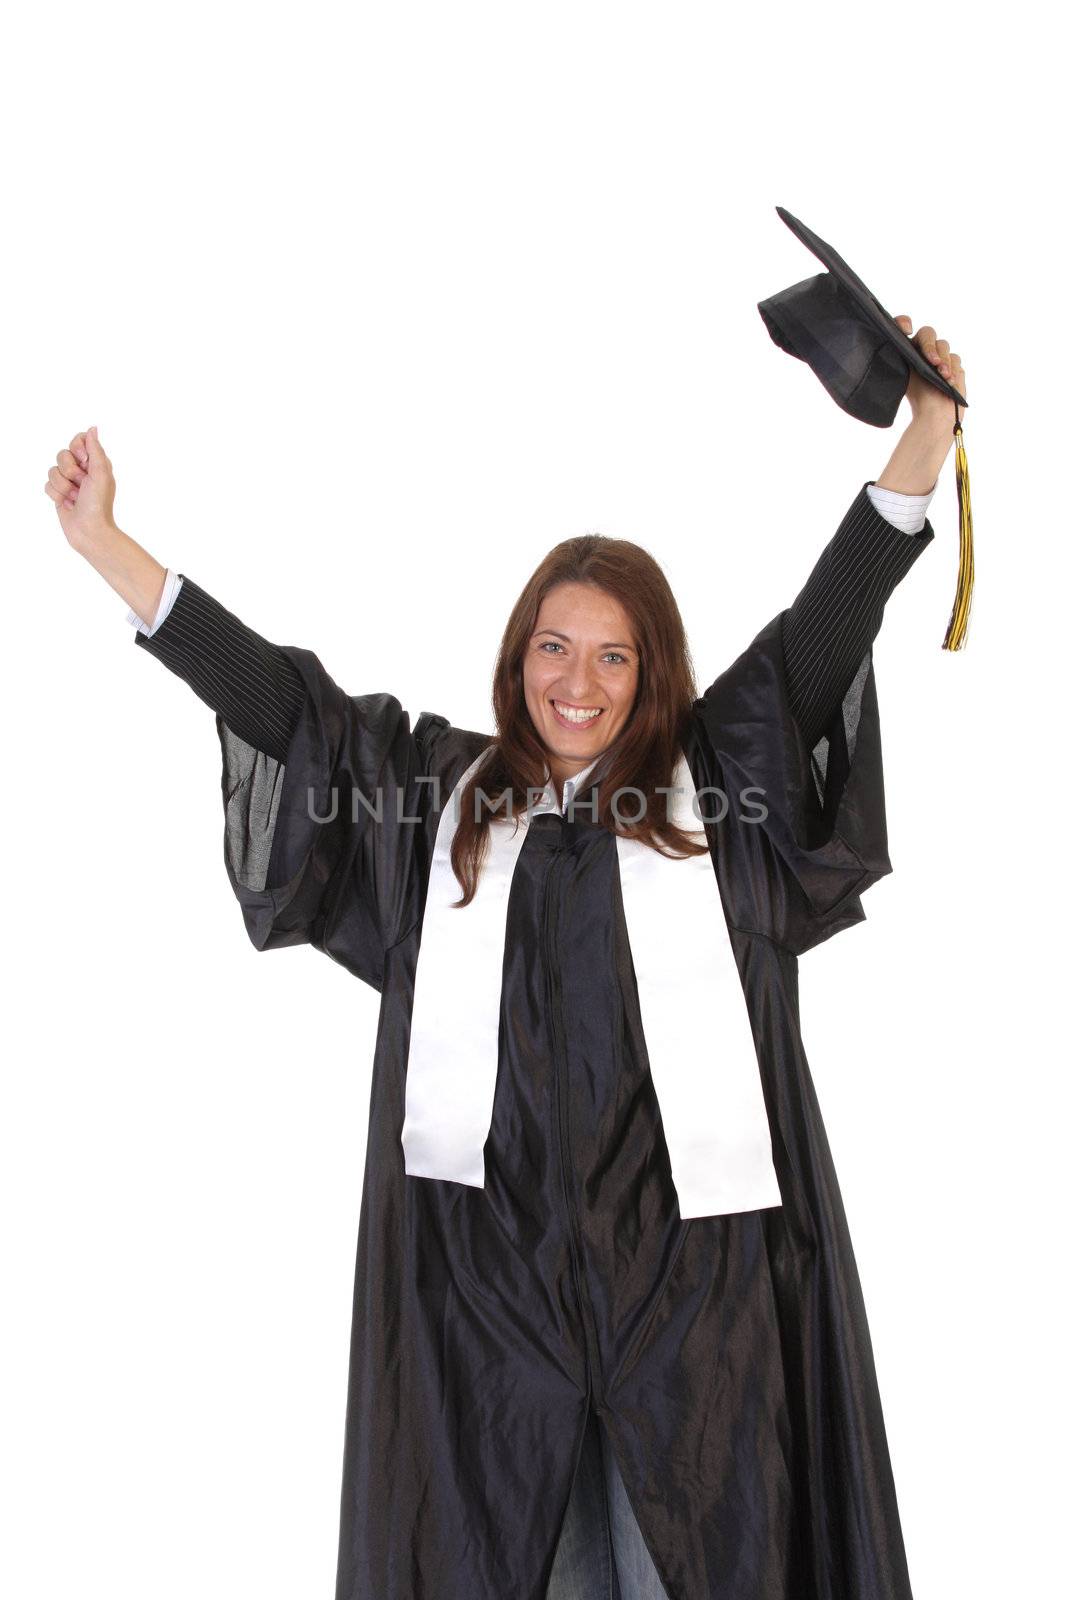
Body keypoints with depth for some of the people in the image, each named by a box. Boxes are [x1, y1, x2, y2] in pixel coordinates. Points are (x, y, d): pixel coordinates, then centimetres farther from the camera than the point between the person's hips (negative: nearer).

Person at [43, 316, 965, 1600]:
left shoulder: (712, 780, 7)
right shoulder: (442, 784, 10)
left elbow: (830, 620, 3)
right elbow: (274, 691, 10)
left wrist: (926, 433, -3)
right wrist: (101, 539, 9)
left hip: (685, 1239, 0)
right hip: (491, 1240, 1)